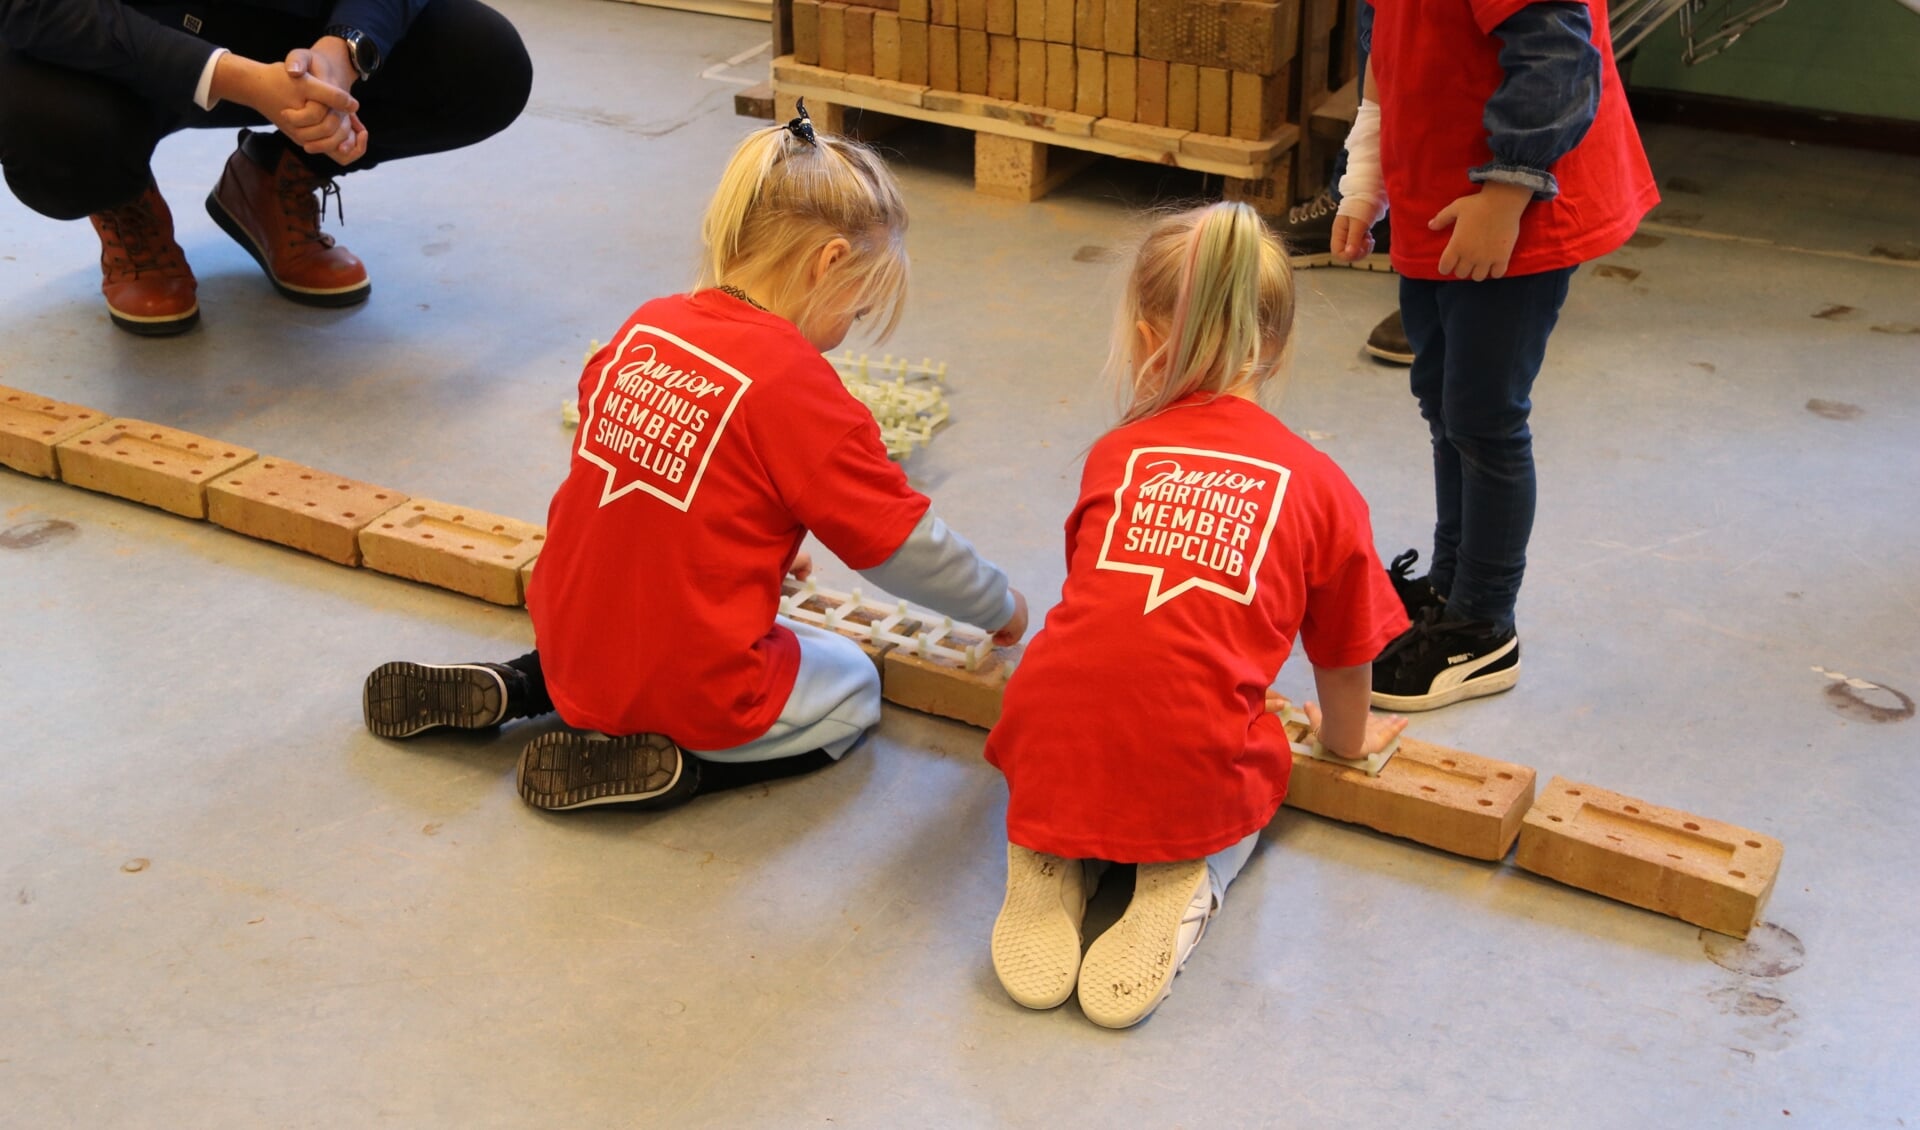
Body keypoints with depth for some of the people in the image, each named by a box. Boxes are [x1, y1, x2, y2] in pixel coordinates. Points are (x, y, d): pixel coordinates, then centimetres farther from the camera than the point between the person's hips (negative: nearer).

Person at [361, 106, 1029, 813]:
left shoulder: (645, 327, -1)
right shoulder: (797, 385, -19)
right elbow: (903, 541, -11)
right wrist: (1001, 608, 7)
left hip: (570, 651, 7)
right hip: (694, 693, -7)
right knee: (854, 691, 18)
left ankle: (511, 689, 17)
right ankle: (665, 765, -4)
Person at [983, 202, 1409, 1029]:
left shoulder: (1115, 455, 14)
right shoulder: (1319, 484, 10)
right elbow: (1342, 657, 21)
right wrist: (1347, 736, 44)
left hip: (1049, 754, 1)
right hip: (1195, 778, -1)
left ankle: (1048, 860, 9)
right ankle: (1185, 884, 5)